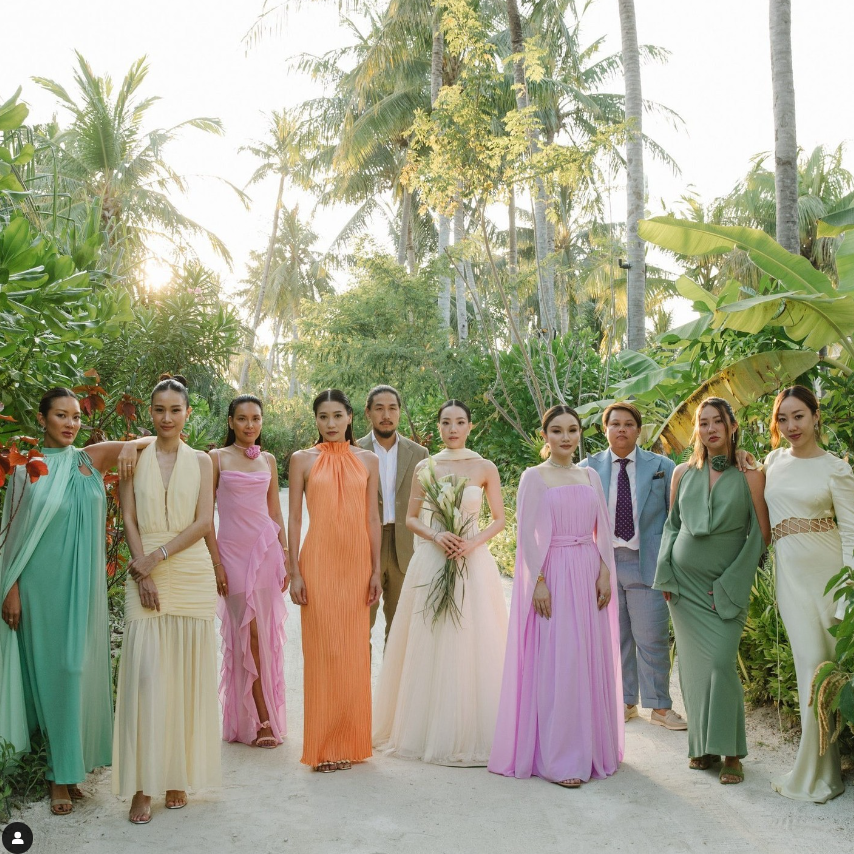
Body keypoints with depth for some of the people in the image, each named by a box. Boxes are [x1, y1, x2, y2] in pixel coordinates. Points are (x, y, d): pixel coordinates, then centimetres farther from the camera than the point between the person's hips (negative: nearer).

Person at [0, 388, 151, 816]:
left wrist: (131, 444, -15)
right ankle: (60, 774, 13)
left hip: (83, 583, 2)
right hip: (42, 583, -2)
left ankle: (70, 767, 17)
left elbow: (157, 439, 6)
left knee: (79, 667, 5)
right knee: (49, 669, 3)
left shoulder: (91, 458, 5)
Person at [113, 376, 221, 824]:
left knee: (187, 674, 2)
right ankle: (142, 785, 0)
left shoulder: (201, 461, 7)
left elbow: (203, 522, -1)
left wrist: (157, 557, -11)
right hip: (145, 575, -1)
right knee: (145, 673, -6)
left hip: (191, 573, 1)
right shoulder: (134, 457, 7)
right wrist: (143, 575, -9)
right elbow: (129, 521, 2)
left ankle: (178, 775, 12)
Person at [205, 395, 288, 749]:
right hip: (233, 551, -3)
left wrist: (285, 557, 10)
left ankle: (265, 717, 16)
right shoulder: (217, 458, 1)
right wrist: (216, 562, -7)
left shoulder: (268, 460, 12)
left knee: (266, 634, 4)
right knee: (247, 634, -3)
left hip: (266, 549, 3)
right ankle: (263, 720, 5)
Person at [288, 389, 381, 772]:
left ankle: (350, 741, 20)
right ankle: (323, 746, 10)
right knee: (322, 650, 0)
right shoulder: (303, 460, 4)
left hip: (357, 562, 2)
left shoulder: (368, 461, 9)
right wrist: (295, 571, -5)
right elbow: (294, 517, 2)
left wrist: (376, 570, 3)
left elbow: (372, 518, 8)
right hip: (319, 562, -2)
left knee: (354, 652, 6)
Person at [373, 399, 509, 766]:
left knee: (470, 644, -1)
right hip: (431, 561, 1)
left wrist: (473, 542, -12)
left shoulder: (485, 468, 2)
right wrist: (436, 536, -10)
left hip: (473, 562, -1)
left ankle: (470, 732, 12)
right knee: (429, 644, 3)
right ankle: (429, 729, 16)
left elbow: (499, 519, 5)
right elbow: (411, 518, 8)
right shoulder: (424, 467, 6)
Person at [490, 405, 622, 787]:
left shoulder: (590, 476, 12)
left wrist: (604, 573, 1)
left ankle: (592, 748, 22)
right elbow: (526, 534, -7)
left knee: (592, 660, 9)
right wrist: (538, 582, -14)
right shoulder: (533, 477, -2)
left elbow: (603, 530, 12)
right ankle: (556, 759, 5)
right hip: (553, 574, -5)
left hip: (588, 575, 5)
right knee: (555, 662, -4)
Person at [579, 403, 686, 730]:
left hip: (648, 564, -1)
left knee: (652, 639, 1)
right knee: (615, 638, 10)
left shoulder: (662, 467, 4)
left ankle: (659, 706, 14)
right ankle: (625, 701, 23)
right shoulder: (588, 468, 6)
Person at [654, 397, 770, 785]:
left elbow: (762, 533, -2)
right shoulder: (682, 473, 6)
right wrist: (666, 574, 5)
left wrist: (732, 580, -5)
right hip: (685, 582, 3)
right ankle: (702, 745, 16)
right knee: (693, 664, 5)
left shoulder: (749, 475, -3)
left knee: (721, 662, -11)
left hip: (726, 586, -3)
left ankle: (730, 751, 2)